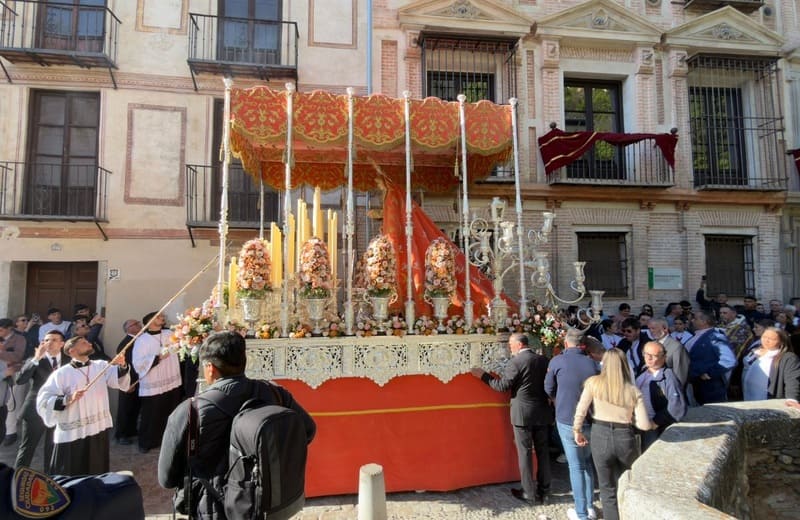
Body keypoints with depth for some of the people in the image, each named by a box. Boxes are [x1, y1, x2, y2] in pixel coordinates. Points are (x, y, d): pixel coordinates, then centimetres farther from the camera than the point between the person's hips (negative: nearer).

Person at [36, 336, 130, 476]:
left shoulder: (101, 366, 5)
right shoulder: (61, 374, -8)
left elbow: (119, 381, -6)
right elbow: (43, 401, -10)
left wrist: (122, 367, -24)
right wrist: (68, 399, -24)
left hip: (99, 429, 4)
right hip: (71, 434, -4)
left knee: (97, 476, 18)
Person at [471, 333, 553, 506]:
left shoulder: (515, 362, -15)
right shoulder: (543, 360, 3)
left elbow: (502, 386, -13)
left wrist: (483, 375, -3)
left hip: (523, 414, -6)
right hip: (542, 412, 6)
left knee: (525, 452, 5)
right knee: (543, 452, 13)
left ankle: (528, 493, 13)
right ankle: (544, 492, 21)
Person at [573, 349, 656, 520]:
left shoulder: (594, 383, -7)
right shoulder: (633, 390, -5)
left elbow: (580, 411, -7)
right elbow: (644, 424, -8)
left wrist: (577, 431, 9)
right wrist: (653, 425, 15)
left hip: (600, 437, -1)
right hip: (625, 439, 1)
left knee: (608, 489, 15)